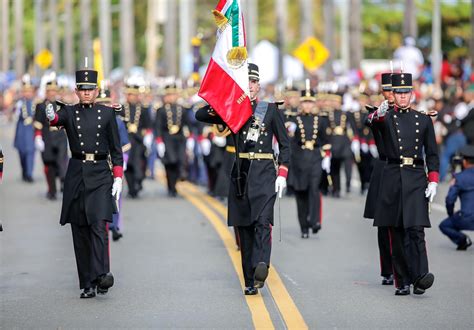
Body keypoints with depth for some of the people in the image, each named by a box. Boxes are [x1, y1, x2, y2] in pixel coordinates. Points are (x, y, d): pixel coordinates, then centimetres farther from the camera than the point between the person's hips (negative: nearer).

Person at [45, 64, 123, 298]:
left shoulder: (107, 113, 6)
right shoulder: (69, 112, 5)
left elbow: (116, 148, 7)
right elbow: (58, 119, -20)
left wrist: (118, 177, -2)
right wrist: (51, 116, -44)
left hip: (100, 175, -1)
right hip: (76, 175, 1)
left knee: (99, 225, -16)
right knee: (80, 231, 2)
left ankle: (101, 275, -23)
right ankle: (87, 285, 7)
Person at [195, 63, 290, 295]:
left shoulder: (271, 110, 7)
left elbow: (284, 144, 6)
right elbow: (200, 115, 1)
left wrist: (282, 174, -4)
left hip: (264, 173, -2)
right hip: (241, 173, 2)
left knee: (263, 221, -20)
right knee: (244, 226, 3)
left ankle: (261, 266, -35)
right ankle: (250, 282, 7)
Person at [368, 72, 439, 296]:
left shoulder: (424, 120, 11)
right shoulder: (385, 118, 7)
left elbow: (432, 155, 11)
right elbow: (374, 122, -18)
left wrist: (433, 181, -1)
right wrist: (378, 115, -42)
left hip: (416, 179, 0)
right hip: (392, 178, 0)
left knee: (415, 229, -14)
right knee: (396, 234, 2)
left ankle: (420, 277, -22)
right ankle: (402, 282, 6)